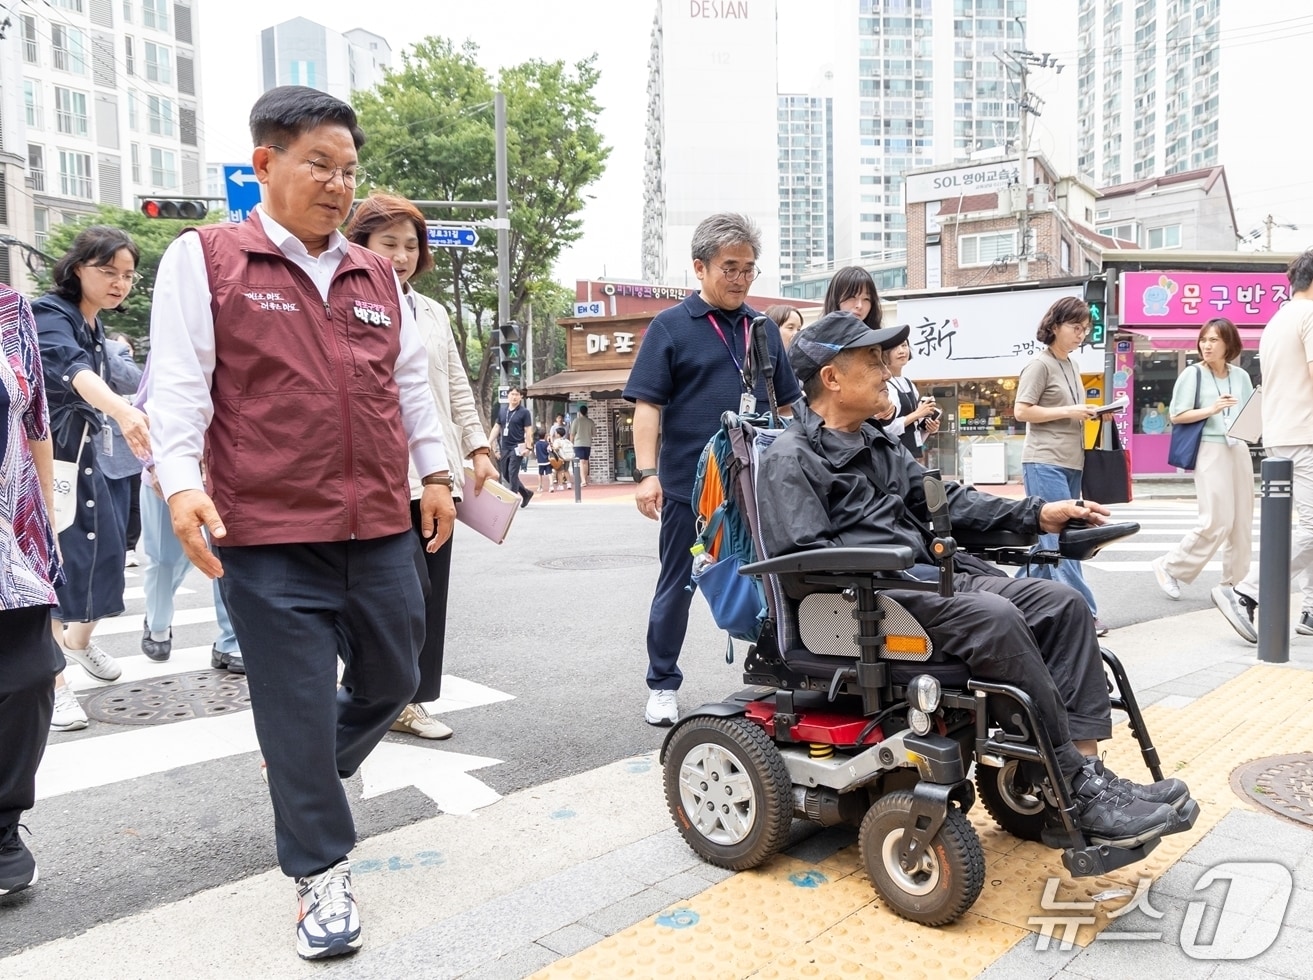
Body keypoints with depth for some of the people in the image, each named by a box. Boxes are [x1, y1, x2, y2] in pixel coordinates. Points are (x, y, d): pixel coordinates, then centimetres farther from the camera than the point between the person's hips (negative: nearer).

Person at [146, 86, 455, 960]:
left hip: (382, 528, 6)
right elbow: (179, 382, -6)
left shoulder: (378, 276, 14)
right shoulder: (205, 259, 0)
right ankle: (322, 871, 20)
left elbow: (412, 381, 19)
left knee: (392, 680, 17)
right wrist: (182, 482, -18)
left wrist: (435, 472, 15)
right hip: (269, 536, -5)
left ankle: (307, 778, 47)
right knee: (300, 703, 1)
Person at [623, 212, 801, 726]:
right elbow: (647, 404, -7)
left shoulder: (764, 328, 12)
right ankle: (662, 685, 22)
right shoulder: (670, 327, -2)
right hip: (689, 485, -3)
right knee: (677, 586, 8)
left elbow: (788, 404, 18)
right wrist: (647, 473, -17)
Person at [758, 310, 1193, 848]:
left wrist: (1036, 514, 13)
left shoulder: (879, 445, 24)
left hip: (929, 577, 9)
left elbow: (943, 498, 23)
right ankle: (1080, 793, -20)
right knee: (996, 618, -30)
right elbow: (804, 557, -16)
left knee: (1062, 601, -7)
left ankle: (1085, 764, -14)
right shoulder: (790, 459, -4)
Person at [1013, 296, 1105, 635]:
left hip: (1070, 463, 9)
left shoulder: (1071, 366, 17)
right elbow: (1022, 412, -12)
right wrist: (1068, 412, -15)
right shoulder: (1040, 365, -7)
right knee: (1061, 537, -9)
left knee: (1049, 537, 10)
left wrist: (1089, 414, 7)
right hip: (1045, 463, -9)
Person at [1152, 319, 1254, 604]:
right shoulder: (1193, 374, -3)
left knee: (1242, 521, 6)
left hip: (1239, 450, 6)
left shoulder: (1241, 376, 10)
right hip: (1211, 450, -6)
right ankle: (1170, 566, 4)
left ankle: (1235, 582, 16)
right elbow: (1177, 416, -6)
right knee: (1217, 521, -11)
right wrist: (1212, 409, -18)